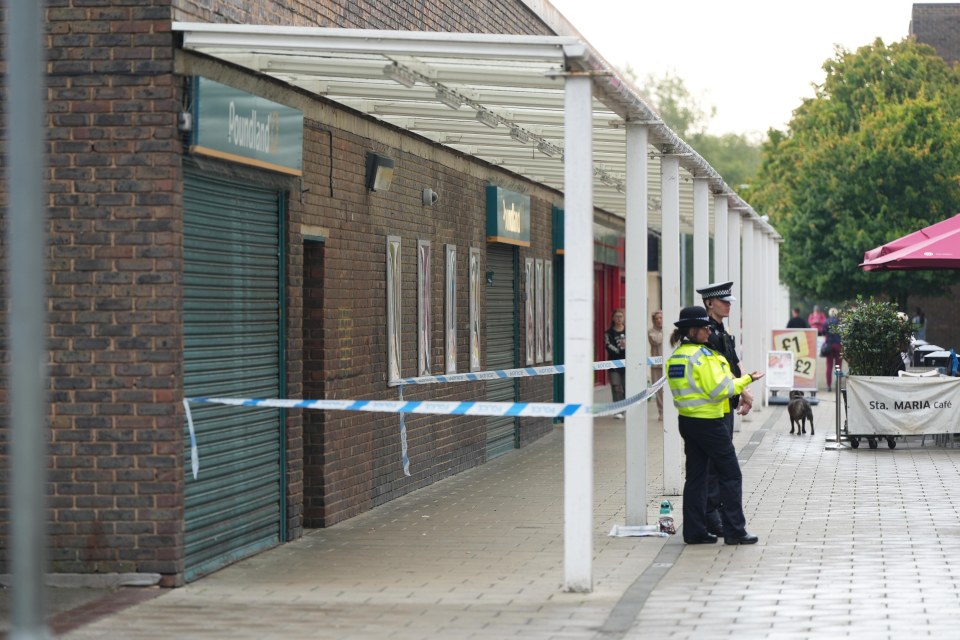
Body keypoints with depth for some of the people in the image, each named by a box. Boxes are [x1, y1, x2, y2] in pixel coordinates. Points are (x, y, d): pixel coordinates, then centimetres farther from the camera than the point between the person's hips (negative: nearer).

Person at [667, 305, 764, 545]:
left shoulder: (675, 357, 10)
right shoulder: (703, 355, -16)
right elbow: (719, 389, -18)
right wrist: (746, 380, -7)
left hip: (687, 421, 8)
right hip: (708, 423, -8)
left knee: (695, 476, 11)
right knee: (731, 476, 1)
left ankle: (694, 530, 10)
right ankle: (734, 531, 1)